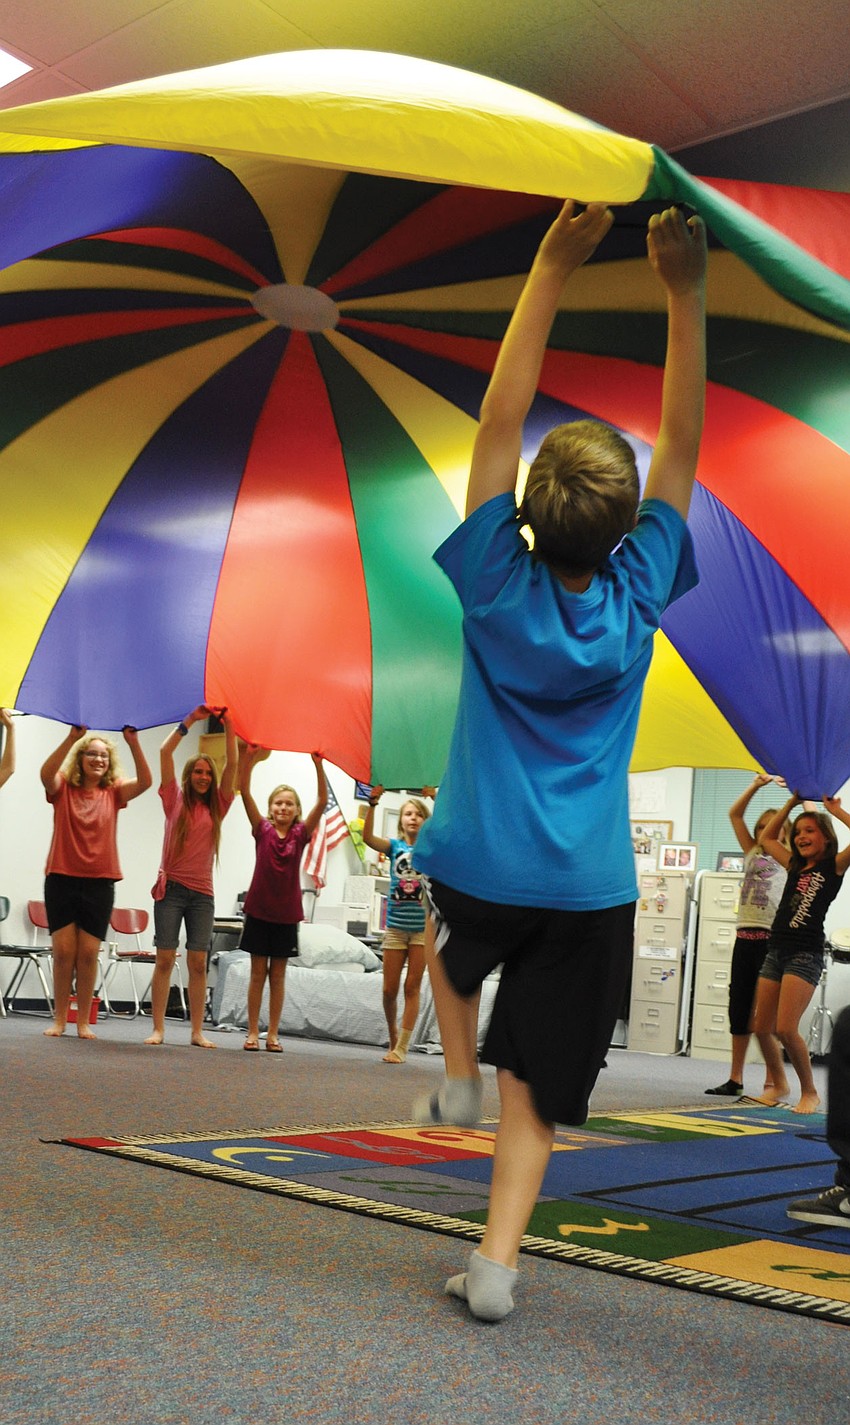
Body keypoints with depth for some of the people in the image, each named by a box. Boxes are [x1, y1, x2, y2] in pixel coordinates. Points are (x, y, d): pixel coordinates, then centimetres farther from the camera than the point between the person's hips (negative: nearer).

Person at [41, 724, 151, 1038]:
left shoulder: (113, 793, 5)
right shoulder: (63, 788, 2)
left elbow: (145, 782, -12)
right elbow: (46, 774, -20)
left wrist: (133, 743, -24)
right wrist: (72, 738, -30)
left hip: (99, 883, 1)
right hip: (62, 879, -1)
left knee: (89, 953, 1)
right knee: (64, 951, -2)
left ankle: (84, 1021, 8)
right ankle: (59, 1019, 8)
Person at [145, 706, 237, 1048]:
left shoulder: (218, 806, 9)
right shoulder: (175, 800, 5)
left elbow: (231, 765, 1)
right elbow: (165, 752, -2)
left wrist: (227, 725, -4)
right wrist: (191, 720, -5)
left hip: (202, 893, 2)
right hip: (171, 888, -2)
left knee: (198, 962, 0)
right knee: (165, 958, -3)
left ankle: (197, 1032, 3)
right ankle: (158, 1029, 0)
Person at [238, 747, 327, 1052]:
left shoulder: (300, 834, 1)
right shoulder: (263, 830, 0)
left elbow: (322, 801, -10)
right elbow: (245, 791, -9)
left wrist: (318, 764, -20)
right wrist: (249, 756, -20)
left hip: (286, 913, 1)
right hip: (259, 909, -1)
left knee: (277, 975, 7)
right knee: (258, 973, 4)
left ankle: (273, 1034, 12)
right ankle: (253, 1032, 10)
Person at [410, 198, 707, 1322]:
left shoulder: (499, 590, -12)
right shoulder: (637, 599, -9)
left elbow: (500, 419, -9)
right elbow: (682, 444, -1)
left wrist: (552, 269, -9)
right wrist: (685, 294, -2)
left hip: (477, 866, 0)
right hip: (591, 888, 0)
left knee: (448, 939, 36)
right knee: (535, 1085, 7)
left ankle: (456, 1079, 28)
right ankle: (498, 1260, -1)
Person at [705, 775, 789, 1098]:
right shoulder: (753, 854, 17)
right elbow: (734, 814, 18)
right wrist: (757, 785, 11)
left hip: (771, 937, -5)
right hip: (744, 936, 5)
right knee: (739, 1008, 6)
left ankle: (777, 1081, 3)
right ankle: (735, 1080, 12)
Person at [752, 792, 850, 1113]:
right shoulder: (796, 867, 17)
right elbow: (767, 838, 30)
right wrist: (792, 803, 23)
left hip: (805, 954, -7)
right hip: (776, 951, 7)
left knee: (786, 1029, -16)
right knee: (761, 1027, 7)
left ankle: (810, 1093, 1)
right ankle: (778, 1084, 28)